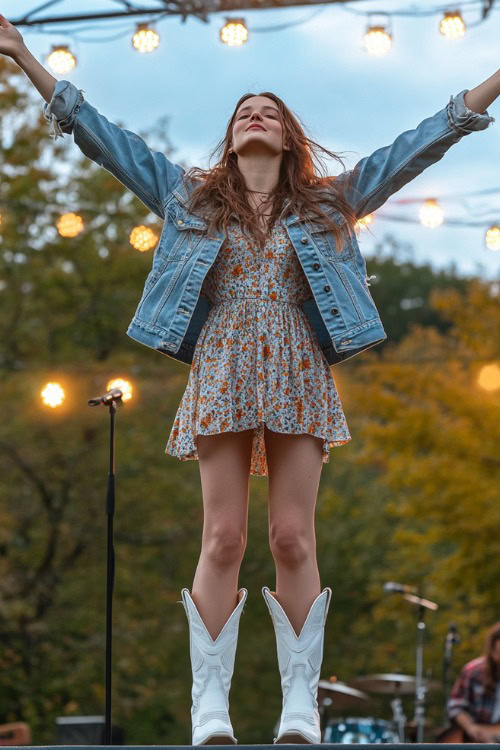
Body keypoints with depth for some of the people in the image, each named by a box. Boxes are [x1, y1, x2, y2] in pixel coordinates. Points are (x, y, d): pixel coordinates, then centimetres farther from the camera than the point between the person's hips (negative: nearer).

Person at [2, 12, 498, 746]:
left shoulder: (329, 203, 15)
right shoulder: (191, 197, 15)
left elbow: (417, 146, 13)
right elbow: (103, 136, 14)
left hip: (298, 380, 0)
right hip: (221, 377, 0)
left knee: (293, 539, -6)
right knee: (223, 539, -7)